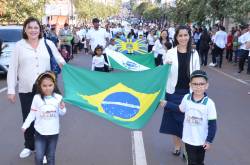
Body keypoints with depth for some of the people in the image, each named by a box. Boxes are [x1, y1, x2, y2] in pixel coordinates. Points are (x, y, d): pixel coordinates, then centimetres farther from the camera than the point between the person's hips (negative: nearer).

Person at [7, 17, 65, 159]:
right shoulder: (19, 46, 2)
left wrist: (61, 63, -14)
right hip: (26, 90, 1)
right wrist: (11, 90, -2)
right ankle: (29, 146, 33)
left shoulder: (49, 44, 4)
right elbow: (12, 69, 2)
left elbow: (59, 60, 11)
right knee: (28, 119, 13)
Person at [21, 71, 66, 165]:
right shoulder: (37, 98, -11)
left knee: (51, 156, 16)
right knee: (39, 156, 4)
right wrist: (25, 125, 0)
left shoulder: (58, 97, -9)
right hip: (40, 132, -1)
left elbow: (61, 114, 2)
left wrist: (62, 108, -19)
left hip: (53, 132, 1)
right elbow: (32, 113, -1)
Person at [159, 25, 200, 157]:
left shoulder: (194, 53, 0)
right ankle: (177, 145, 29)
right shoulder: (170, 53, -5)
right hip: (173, 92, 0)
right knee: (174, 118, 10)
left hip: (189, 92, 1)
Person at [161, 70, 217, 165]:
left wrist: (209, 140, -12)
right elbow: (180, 110, 8)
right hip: (188, 139, 2)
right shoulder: (186, 98, -12)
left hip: (202, 140, -2)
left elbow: (212, 124, -14)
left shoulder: (209, 103, -20)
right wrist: (166, 104, 10)